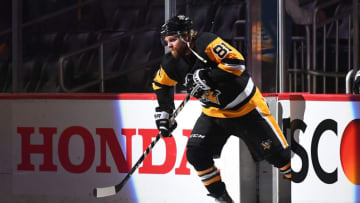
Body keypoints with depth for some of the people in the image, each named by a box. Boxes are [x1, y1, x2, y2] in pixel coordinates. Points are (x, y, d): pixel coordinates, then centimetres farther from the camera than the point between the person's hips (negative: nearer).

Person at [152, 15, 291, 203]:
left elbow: (235, 62, -36)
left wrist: (207, 78, -38)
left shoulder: (206, 43, -26)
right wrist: (163, 113, 6)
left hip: (246, 108, -6)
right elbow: (161, 85, 13)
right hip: (214, 113, 6)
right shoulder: (172, 63, -6)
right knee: (195, 153, -7)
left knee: (276, 152, -3)